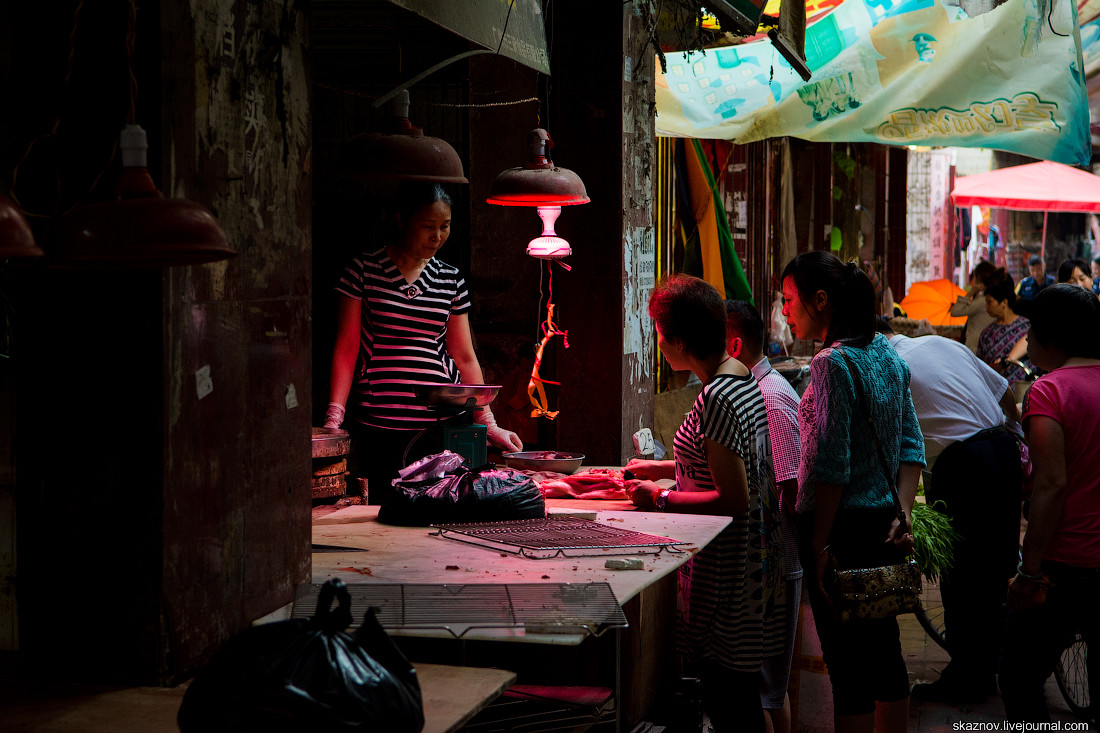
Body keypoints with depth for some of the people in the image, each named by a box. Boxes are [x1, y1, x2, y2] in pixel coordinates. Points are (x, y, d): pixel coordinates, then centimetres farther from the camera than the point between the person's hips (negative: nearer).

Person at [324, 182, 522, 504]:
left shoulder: (451, 281, 11)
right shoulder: (364, 270, 2)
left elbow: (465, 357, 15)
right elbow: (346, 349, 2)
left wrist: (489, 424, 9)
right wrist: (334, 417, -8)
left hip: (440, 425, 2)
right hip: (376, 426, -2)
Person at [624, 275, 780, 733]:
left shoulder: (717, 398, -22)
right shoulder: (744, 378, 8)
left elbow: (734, 499, -23)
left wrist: (661, 499, -14)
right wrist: (661, 468, 21)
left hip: (726, 571, -10)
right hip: (753, 554, 10)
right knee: (740, 693, 17)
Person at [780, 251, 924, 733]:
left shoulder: (833, 363, -16)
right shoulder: (887, 356, 10)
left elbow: (830, 468, -20)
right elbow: (912, 448, 11)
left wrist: (818, 545, -16)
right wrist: (903, 514, 7)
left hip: (845, 529, -9)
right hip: (886, 528, 9)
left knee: (847, 662, -2)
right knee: (883, 652, 16)